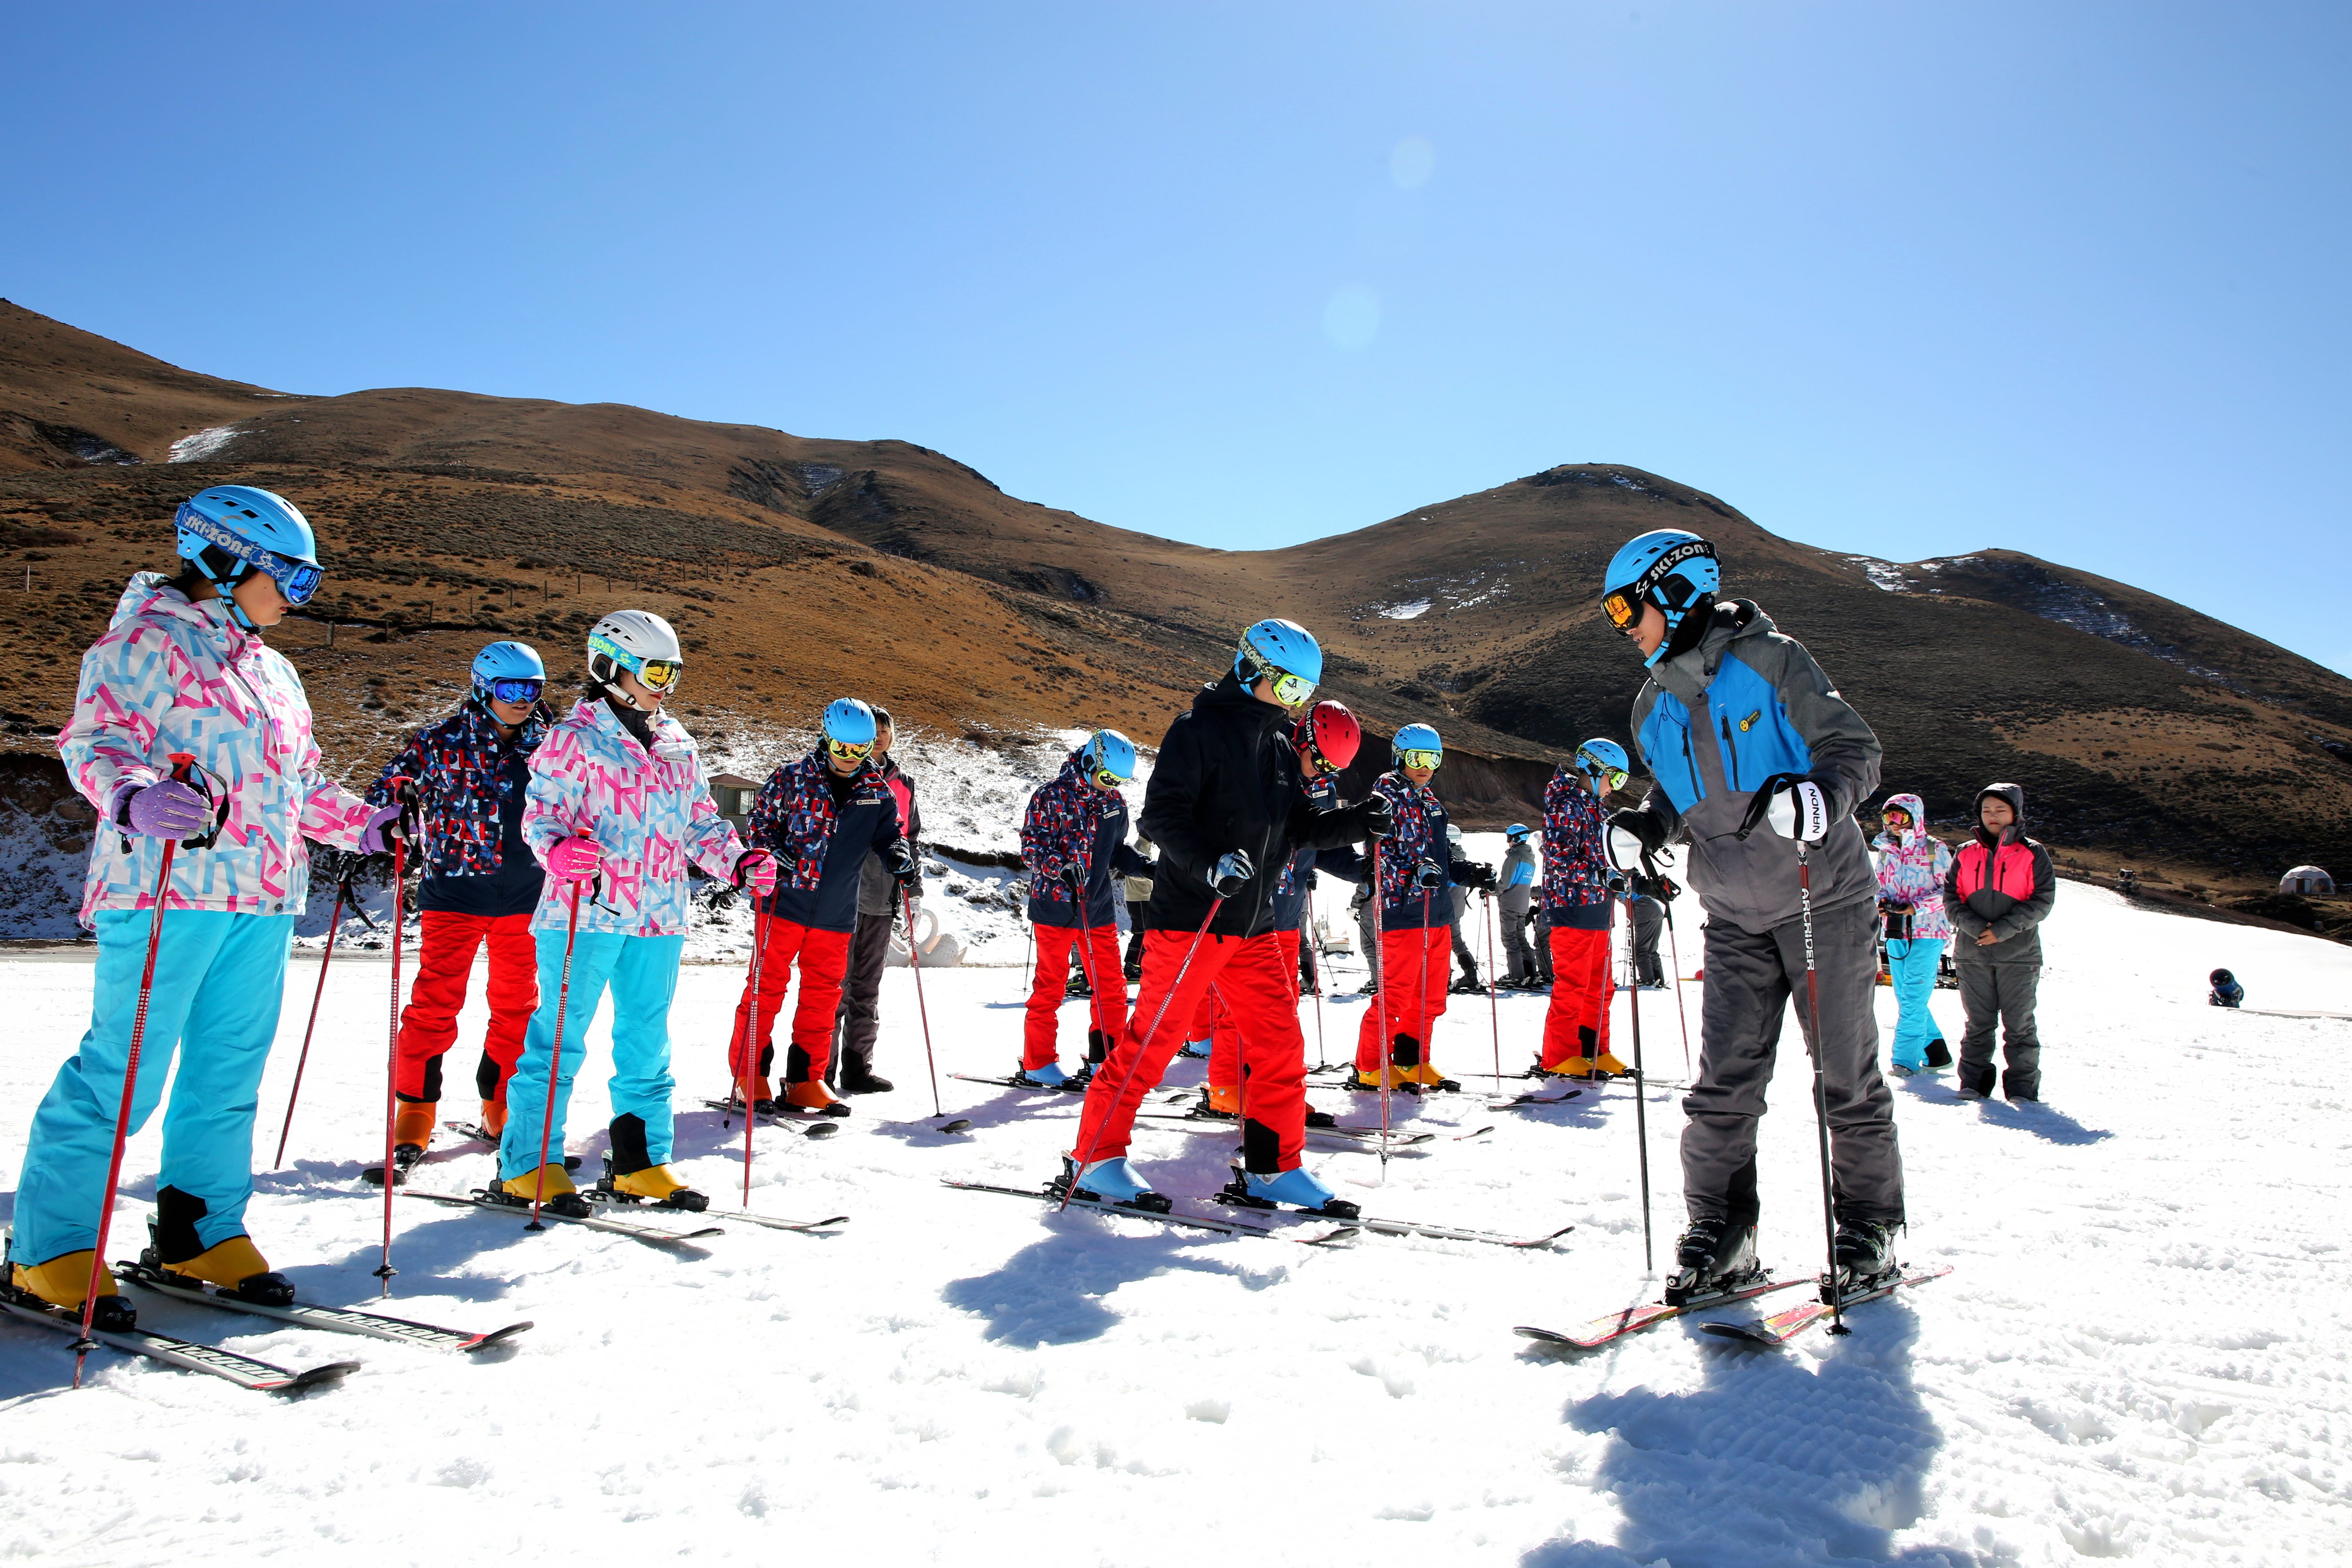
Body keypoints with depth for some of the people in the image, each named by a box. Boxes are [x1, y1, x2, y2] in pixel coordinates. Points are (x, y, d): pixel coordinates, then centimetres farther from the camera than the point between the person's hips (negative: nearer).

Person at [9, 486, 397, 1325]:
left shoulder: (272, 671, 23)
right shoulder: (148, 640, -1)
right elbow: (96, 740, -12)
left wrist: (363, 823, 20)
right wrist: (134, 796, -31)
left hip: (262, 899, 8)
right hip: (168, 888, -8)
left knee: (231, 1069, 10)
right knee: (123, 1069, -5)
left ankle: (200, 1231, 22)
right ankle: (49, 1250, 9)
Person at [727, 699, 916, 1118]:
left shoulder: (879, 793, 7)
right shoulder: (791, 778, -2)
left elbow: (889, 836, 15)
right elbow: (761, 820, 1)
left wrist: (901, 861, -6)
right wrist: (775, 855, -16)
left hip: (837, 913, 4)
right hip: (785, 901, -3)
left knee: (824, 993, 8)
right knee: (767, 984, -1)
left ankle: (805, 1081, 18)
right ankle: (749, 1072, 12)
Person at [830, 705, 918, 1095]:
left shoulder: (902, 785, 15)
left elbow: (912, 838, 21)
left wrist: (914, 888, 14)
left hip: (883, 900, 5)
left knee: (868, 988, 11)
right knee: (836, 984, -6)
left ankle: (857, 1068, 19)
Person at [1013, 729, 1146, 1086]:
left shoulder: (1114, 803, 9)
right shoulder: (1052, 796, -9)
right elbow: (1032, 848, -13)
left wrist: (1144, 866, 3)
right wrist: (1061, 869, -30)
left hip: (1098, 909, 6)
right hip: (1055, 907, -6)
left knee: (1112, 988, 7)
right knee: (1050, 986, 2)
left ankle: (1105, 1059, 20)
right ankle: (1038, 1063, 13)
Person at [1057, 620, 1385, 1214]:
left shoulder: (1280, 750, 16)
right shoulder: (1199, 729, -8)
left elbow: (1299, 829, 18)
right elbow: (1161, 816, -16)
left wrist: (1355, 822, 3)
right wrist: (1209, 865, -30)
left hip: (1254, 925, 8)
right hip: (1190, 917, -7)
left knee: (1281, 1043, 6)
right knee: (1150, 1043, -3)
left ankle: (1273, 1167, 18)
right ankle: (1094, 1158, 11)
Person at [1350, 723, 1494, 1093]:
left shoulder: (1429, 801, 20)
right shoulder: (1387, 796, -6)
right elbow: (1379, 852, -17)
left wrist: (1469, 872, 11)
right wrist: (1415, 871, -30)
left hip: (1437, 911, 9)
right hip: (1403, 909, -9)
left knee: (1432, 996, 12)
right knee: (1396, 993, -7)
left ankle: (1410, 1061, 25)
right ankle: (1370, 1066, 5)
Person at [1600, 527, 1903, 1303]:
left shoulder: (1768, 660, -9)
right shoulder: (1655, 707, 9)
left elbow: (1855, 748, -11)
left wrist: (1817, 796, -30)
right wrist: (1644, 826, 0)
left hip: (1823, 898, -5)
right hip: (1736, 917, 5)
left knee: (1847, 1073, 4)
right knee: (1725, 1079, 1)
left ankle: (1868, 1226, 20)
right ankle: (1720, 1230, 10)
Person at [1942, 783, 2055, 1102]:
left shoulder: (2033, 854, 2)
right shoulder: (1965, 854, 10)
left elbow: (2042, 900, -4)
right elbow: (1951, 897, 7)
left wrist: (2004, 929, -14)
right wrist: (1972, 926, -11)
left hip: (2019, 954, -2)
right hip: (1973, 954, 2)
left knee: (2019, 1025, 3)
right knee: (1978, 1024, 8)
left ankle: (2022, 1086, 10)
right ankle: (1974, 1082, 14)